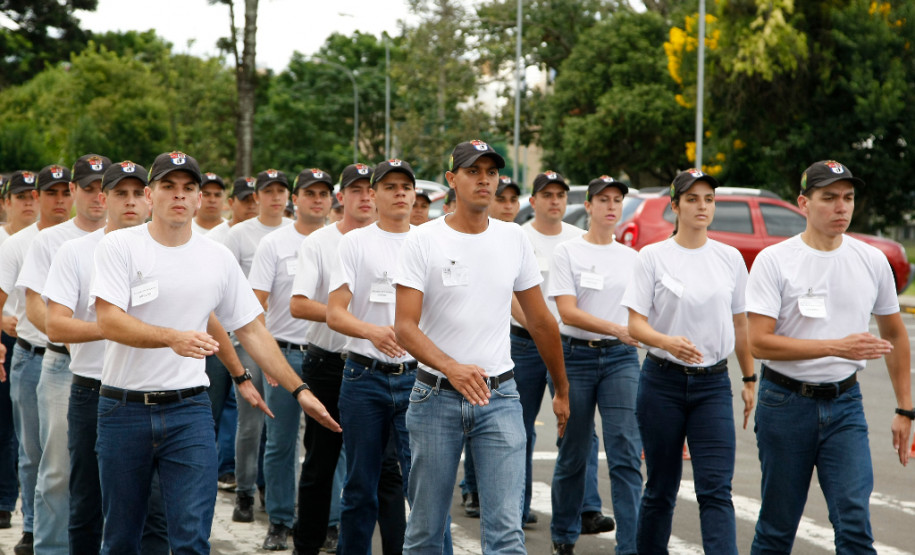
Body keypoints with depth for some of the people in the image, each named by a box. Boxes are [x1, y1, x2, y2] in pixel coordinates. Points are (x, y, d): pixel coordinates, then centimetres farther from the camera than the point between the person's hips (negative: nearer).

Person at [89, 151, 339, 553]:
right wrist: (173, 338, -30)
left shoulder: (219, 259, 8)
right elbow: (109, 320, -15)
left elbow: (251, 330, 14)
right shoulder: (120, 246, -3)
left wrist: (299, 390, 10)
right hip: (124, 409, -1)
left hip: (189, 411, 1)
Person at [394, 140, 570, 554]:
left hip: (500, 397, 2)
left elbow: (541, 322, 16)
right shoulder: (423, 241, -5)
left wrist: (562, 391, 20)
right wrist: (451, 367, -30)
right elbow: (405, 327, -13)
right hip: (436, 395, -2)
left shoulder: (514, 240, 7)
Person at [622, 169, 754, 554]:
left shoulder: (730, 258, 6)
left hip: (713, 383, 2)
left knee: (716, 489, -9)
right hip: (663, 380, -1)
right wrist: (668, 342, -28)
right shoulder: (653, 256, -3)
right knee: (661, 486, 7)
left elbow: (740, 325, 15)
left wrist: (749, 380, 14)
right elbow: (635, 323, -8)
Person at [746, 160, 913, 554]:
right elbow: (759, 343, -16)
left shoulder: (872, 261, 5)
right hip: (786, 403, -2)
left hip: (845, 404, 2)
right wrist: (838, 347, -23)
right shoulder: (773, 261, -7)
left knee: (855, 521, -10)